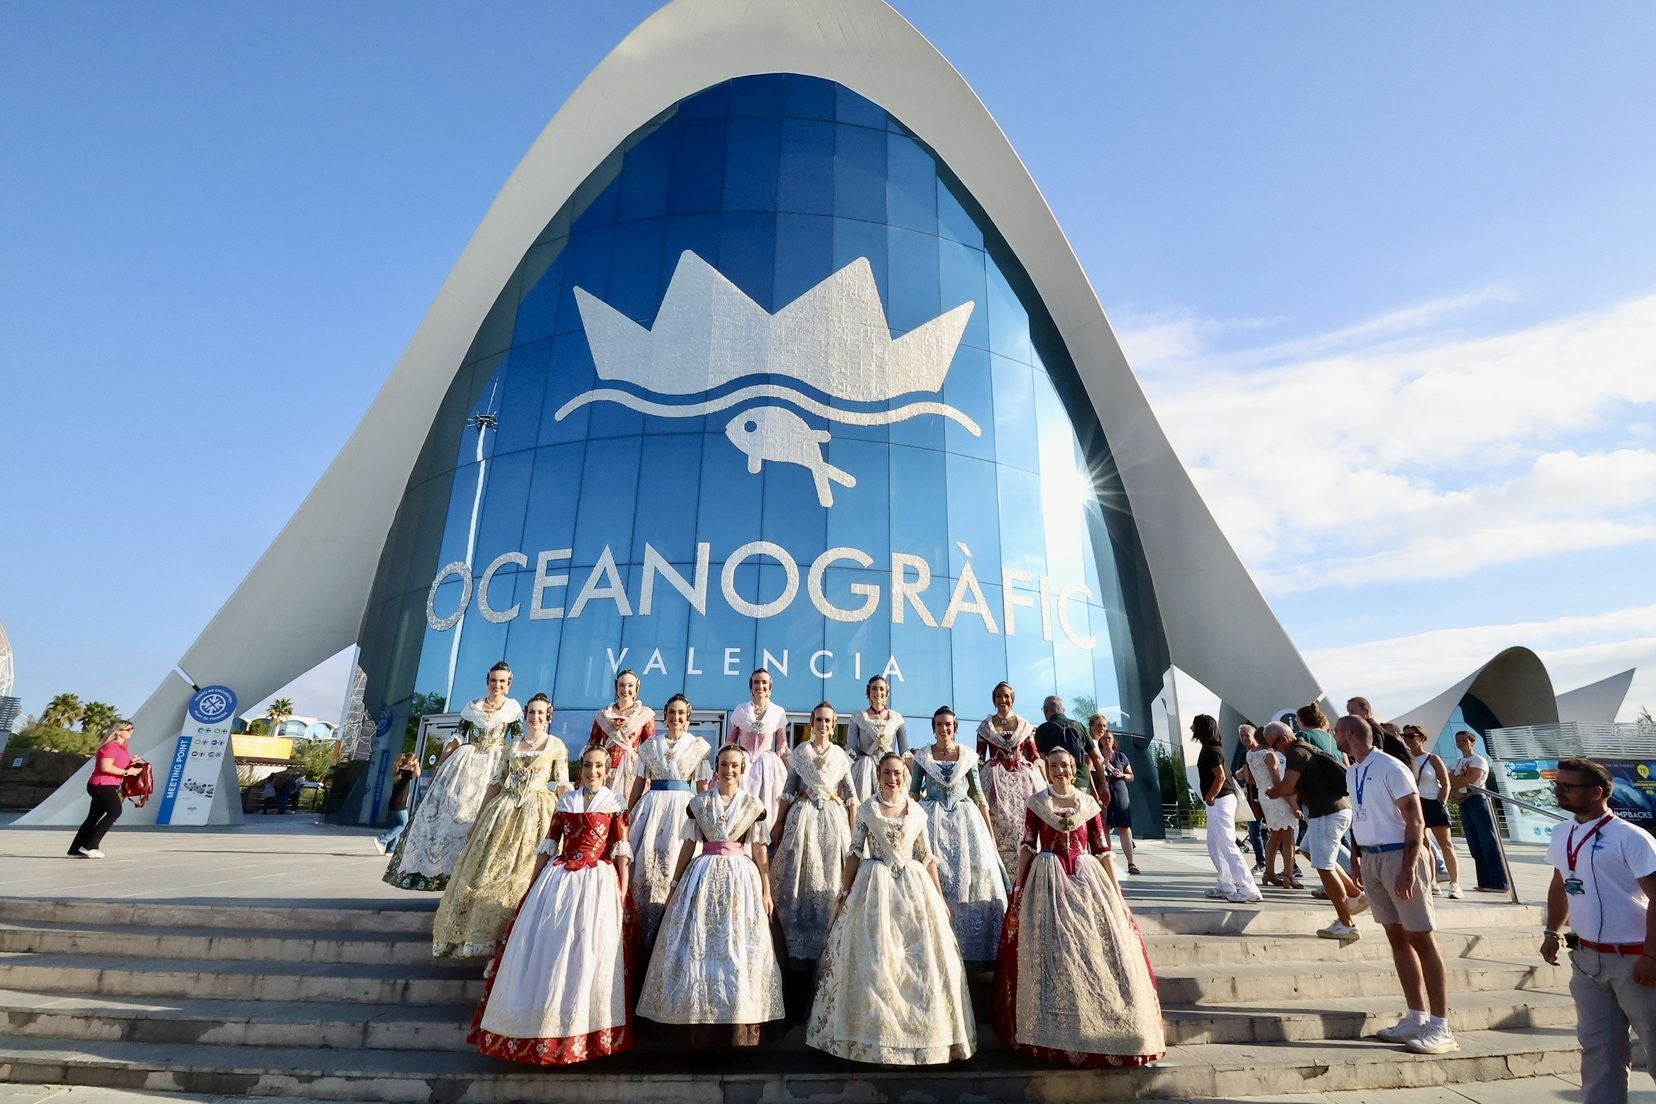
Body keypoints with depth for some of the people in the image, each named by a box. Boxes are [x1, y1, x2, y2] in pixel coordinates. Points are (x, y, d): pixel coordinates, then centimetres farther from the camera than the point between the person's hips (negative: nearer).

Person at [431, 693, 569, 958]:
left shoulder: (556, 745, 2)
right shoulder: (513, 746, 14)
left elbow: (563, 786, 0)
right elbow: (497, 782, 13)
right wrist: (478, 819, 10)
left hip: (537, 812, -4)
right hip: (505, 809, 4)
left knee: (521, 873, -6)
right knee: (486, 869, 4)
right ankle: (475, 933, 16)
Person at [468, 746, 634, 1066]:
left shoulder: (614, 803, -1)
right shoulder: (566, 801, 10)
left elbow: (621, 851, -4)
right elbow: (549, 844, 12)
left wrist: (623, 892, -10)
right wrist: (534, 883, 9)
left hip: (598, 883, -4)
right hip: (558, 879, 4)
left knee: (585, 952, -3)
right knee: (542, 951, 5)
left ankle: (579, 1033, 12)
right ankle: (538, 1025, 20)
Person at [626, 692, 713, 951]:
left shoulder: (699, 746, 5)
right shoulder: (650, 744, 11)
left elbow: (702, 787, 6)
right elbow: (639, 782, 14)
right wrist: (628, 813, 11)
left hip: (683, 807, -2)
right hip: (652, 806, 2)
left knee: (673, 868, -5)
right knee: (644, 866, -2)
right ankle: (644, 936, 11)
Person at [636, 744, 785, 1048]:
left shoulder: (754, 805, 2)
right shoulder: (698, 803, 4)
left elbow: (760, 852, 3)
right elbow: (688, 846, 8)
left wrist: (766, 892, 1)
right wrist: (674, 885, 7)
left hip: (741, 878, -1)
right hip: (704, 877, 1)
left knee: (738, 949, 0)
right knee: (699, 947, 2)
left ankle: (738, 1029, 12)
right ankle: (702, 1032, 13)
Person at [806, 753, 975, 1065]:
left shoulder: (917, 812, 4)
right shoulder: (867, 809, 0)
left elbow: (926, 857, 9)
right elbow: (854, 853, 1)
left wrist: (939, 897, 7)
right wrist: (844, 893, -2)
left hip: (913, 887, 2)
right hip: (875, 887, -2)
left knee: (921, 959, 3)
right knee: (873, 960, 0)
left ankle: (919, 1030, 19)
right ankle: (876, 1029, 15)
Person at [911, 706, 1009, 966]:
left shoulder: (968, 755, 4)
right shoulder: (922, 756, 2)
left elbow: (978, 795, 6)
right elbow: (914, 793, 9)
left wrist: (990, 831, 4)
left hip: (964, 818, 1)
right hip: (932, 819, -1)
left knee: (974, 874, -3)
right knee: (932, 874, -4)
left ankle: (974, 947, 10)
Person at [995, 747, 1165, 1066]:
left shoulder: (1089, 803, 7)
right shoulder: (1036, 803, 3)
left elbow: (1102, 849, 7)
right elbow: (1027, 846, 2)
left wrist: (1115, 889, 4)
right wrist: (1018, 887, -4)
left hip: (1086, 879, 2)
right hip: (1047, 881, -1)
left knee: (1098, 947, -2)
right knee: (1052, 951, -3)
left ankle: (1103, 1027, 12)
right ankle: (1057, 1033, 8)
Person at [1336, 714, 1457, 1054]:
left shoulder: (1390, 767, -13)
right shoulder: (1352, 772, 11)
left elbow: (1415, 820, -15)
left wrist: (1408, 868, -19)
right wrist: (1358, 859, 13)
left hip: (1399, 856, -8)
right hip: (1371, 858, 8)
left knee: (1421, 939, -1)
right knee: (1396, 937, 11)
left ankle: (1440, 1027, 5)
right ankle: (1417, 1017, 19)